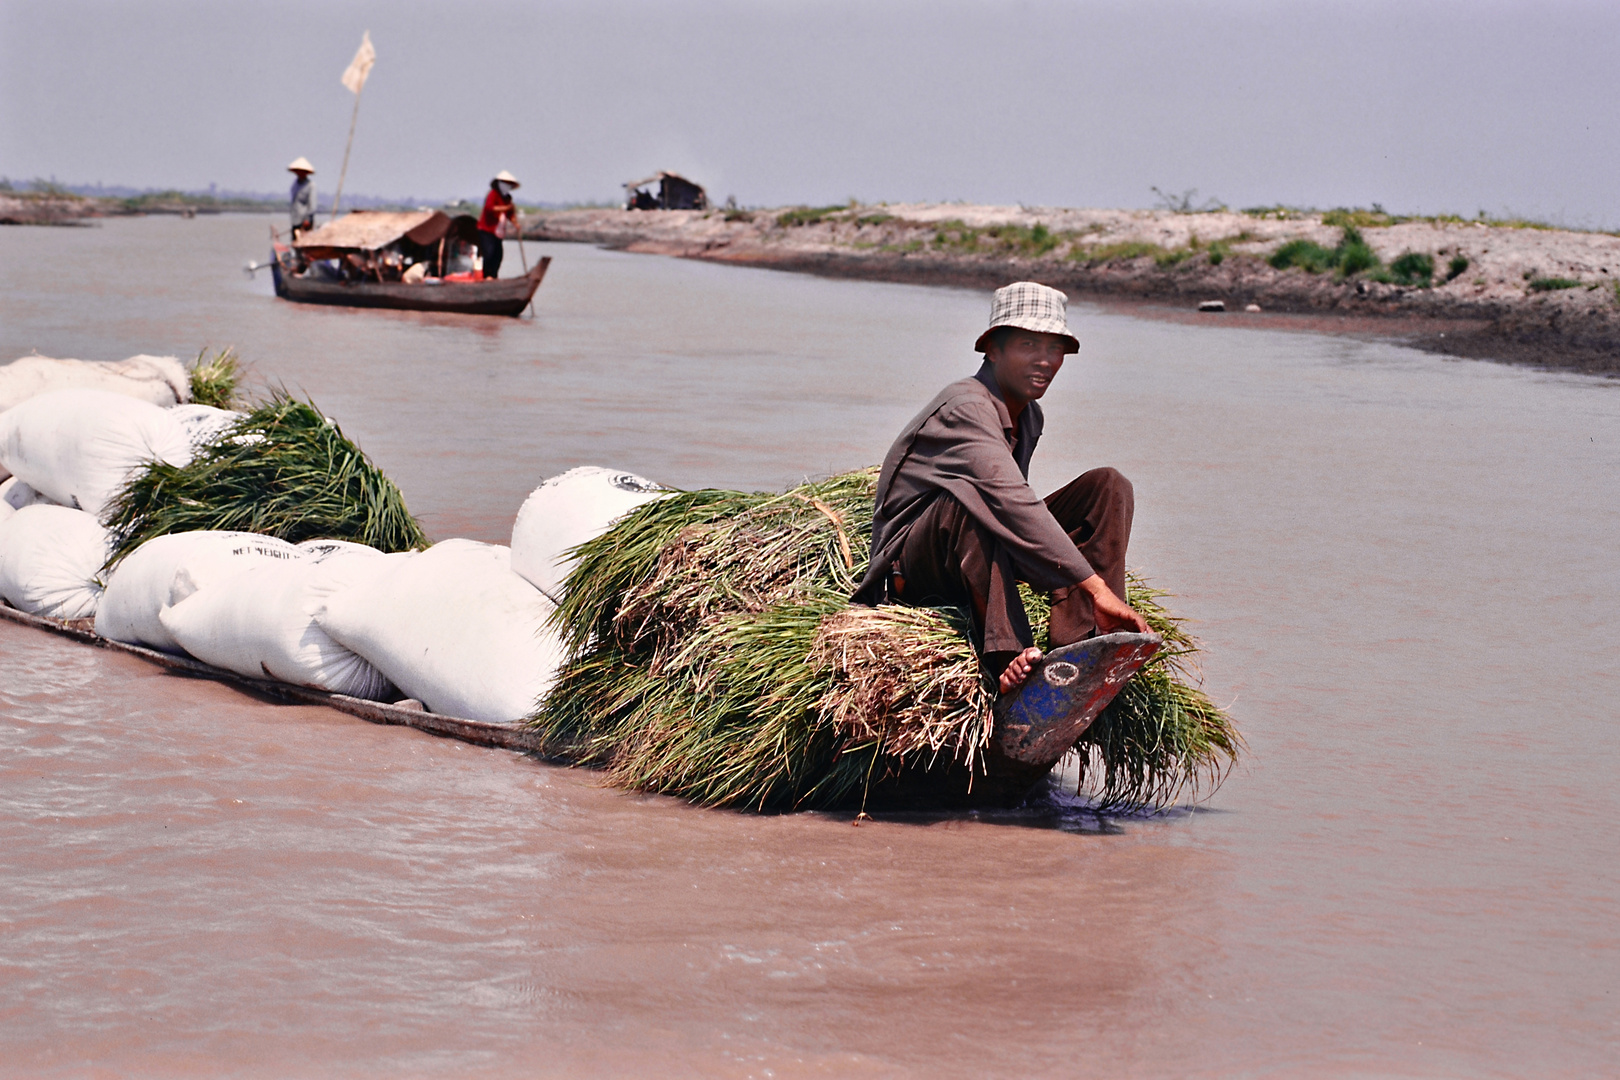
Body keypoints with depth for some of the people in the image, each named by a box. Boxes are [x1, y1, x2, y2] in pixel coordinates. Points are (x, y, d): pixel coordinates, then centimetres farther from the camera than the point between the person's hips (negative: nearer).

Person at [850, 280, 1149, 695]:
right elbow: (1009, 502, -36)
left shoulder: (1029, 417, 8)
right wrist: (1096, 587, -42)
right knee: (968, 495, -40)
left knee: (1108, 486, -4)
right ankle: (1006, 659, -48)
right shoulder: (965, 408, -23)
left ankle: (1075, 644, -23)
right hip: (912, 575, -9)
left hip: (982, 558, 9)